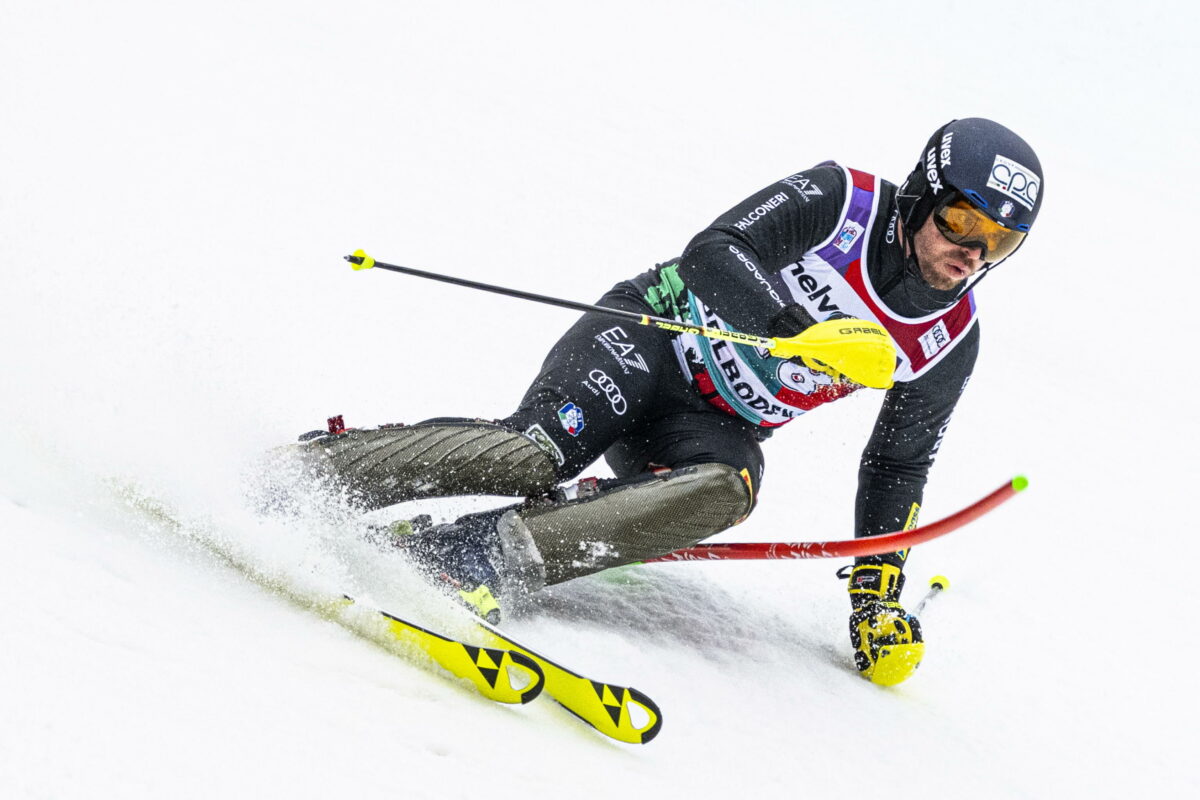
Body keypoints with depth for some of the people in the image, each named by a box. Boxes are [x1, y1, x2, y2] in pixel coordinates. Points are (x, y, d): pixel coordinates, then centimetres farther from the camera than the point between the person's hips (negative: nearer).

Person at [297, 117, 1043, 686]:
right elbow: (712, 253, -23)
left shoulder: (950, 341, -1)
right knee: (539, 453, -31)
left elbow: (898, 466, 10)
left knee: (726, 491, -33)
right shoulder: (841, 200, -13)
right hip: (651, 340, -3)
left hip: (717, 427, 4)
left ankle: (485, 553, -40)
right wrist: (801, 333, -38)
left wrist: (878, 596, 4)